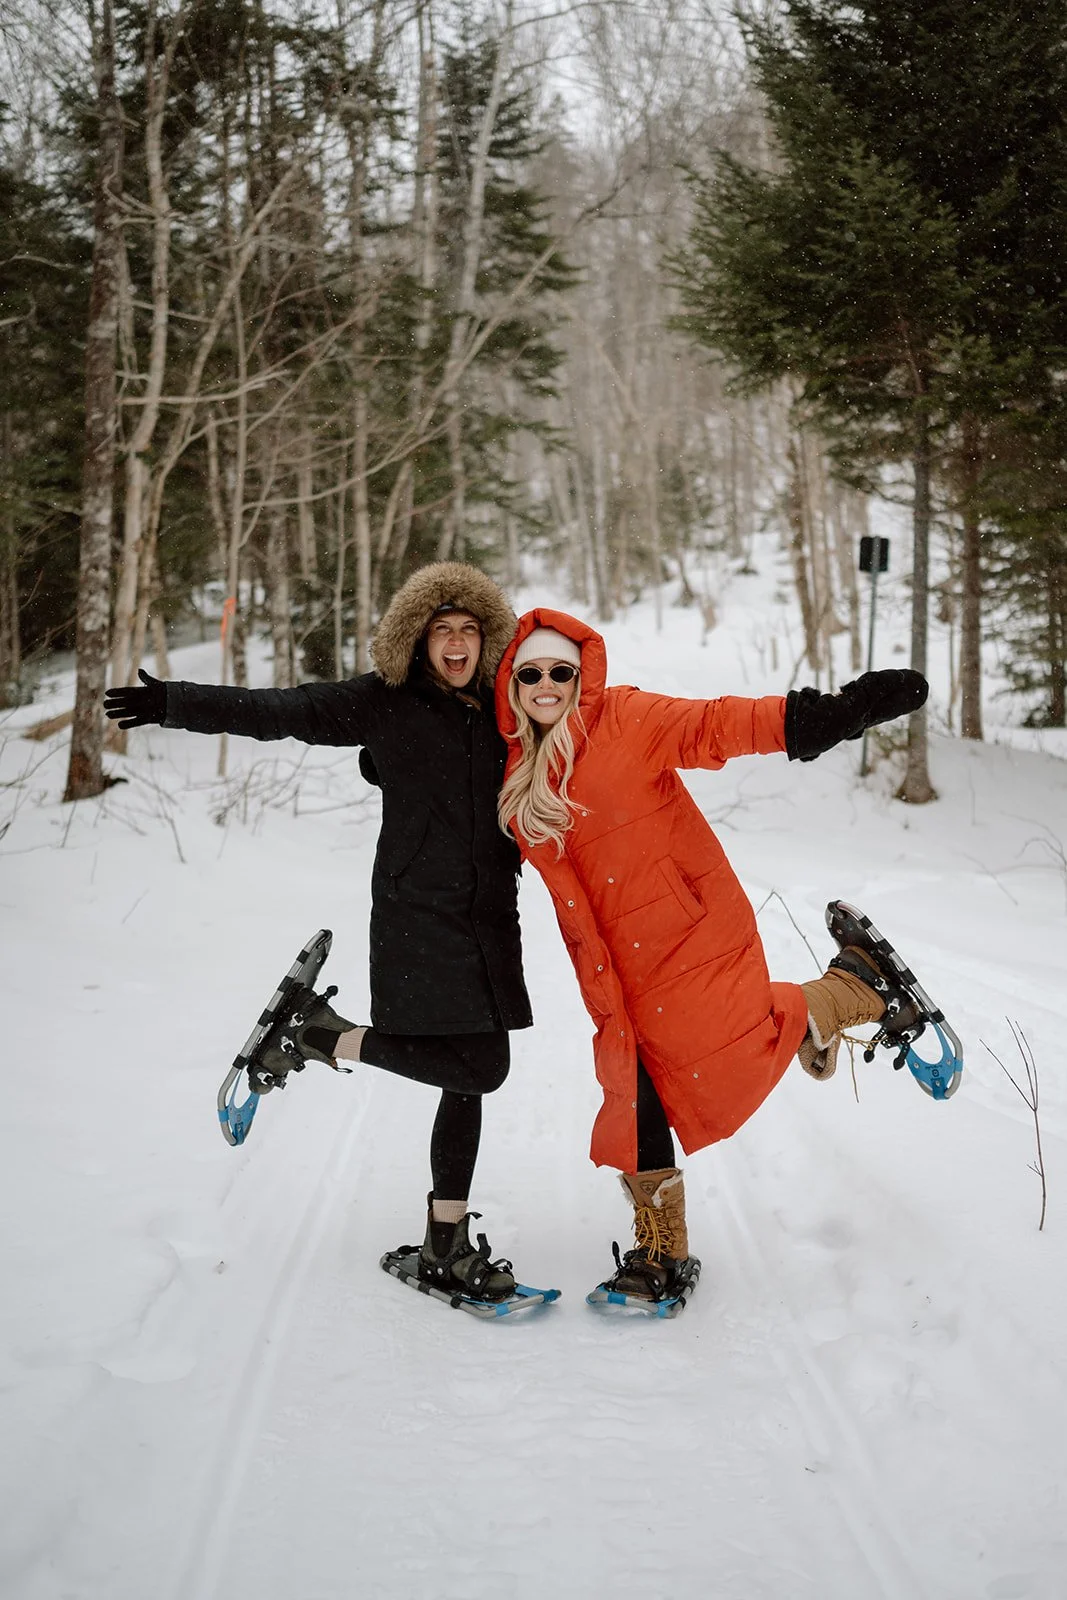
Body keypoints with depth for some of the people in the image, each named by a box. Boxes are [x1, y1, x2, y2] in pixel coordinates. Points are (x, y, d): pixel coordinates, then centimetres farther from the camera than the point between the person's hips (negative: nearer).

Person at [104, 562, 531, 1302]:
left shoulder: (503, 712, 9)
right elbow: (275, 711, -8)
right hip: (416, 916, -6)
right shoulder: (384, 703, -5)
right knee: (478, 1067, -14)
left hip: (488, 922, 6)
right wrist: (175, 702, -14)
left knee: (471, 1081, 8)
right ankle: (316, 1033, 3)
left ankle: (447, 1248, 20)